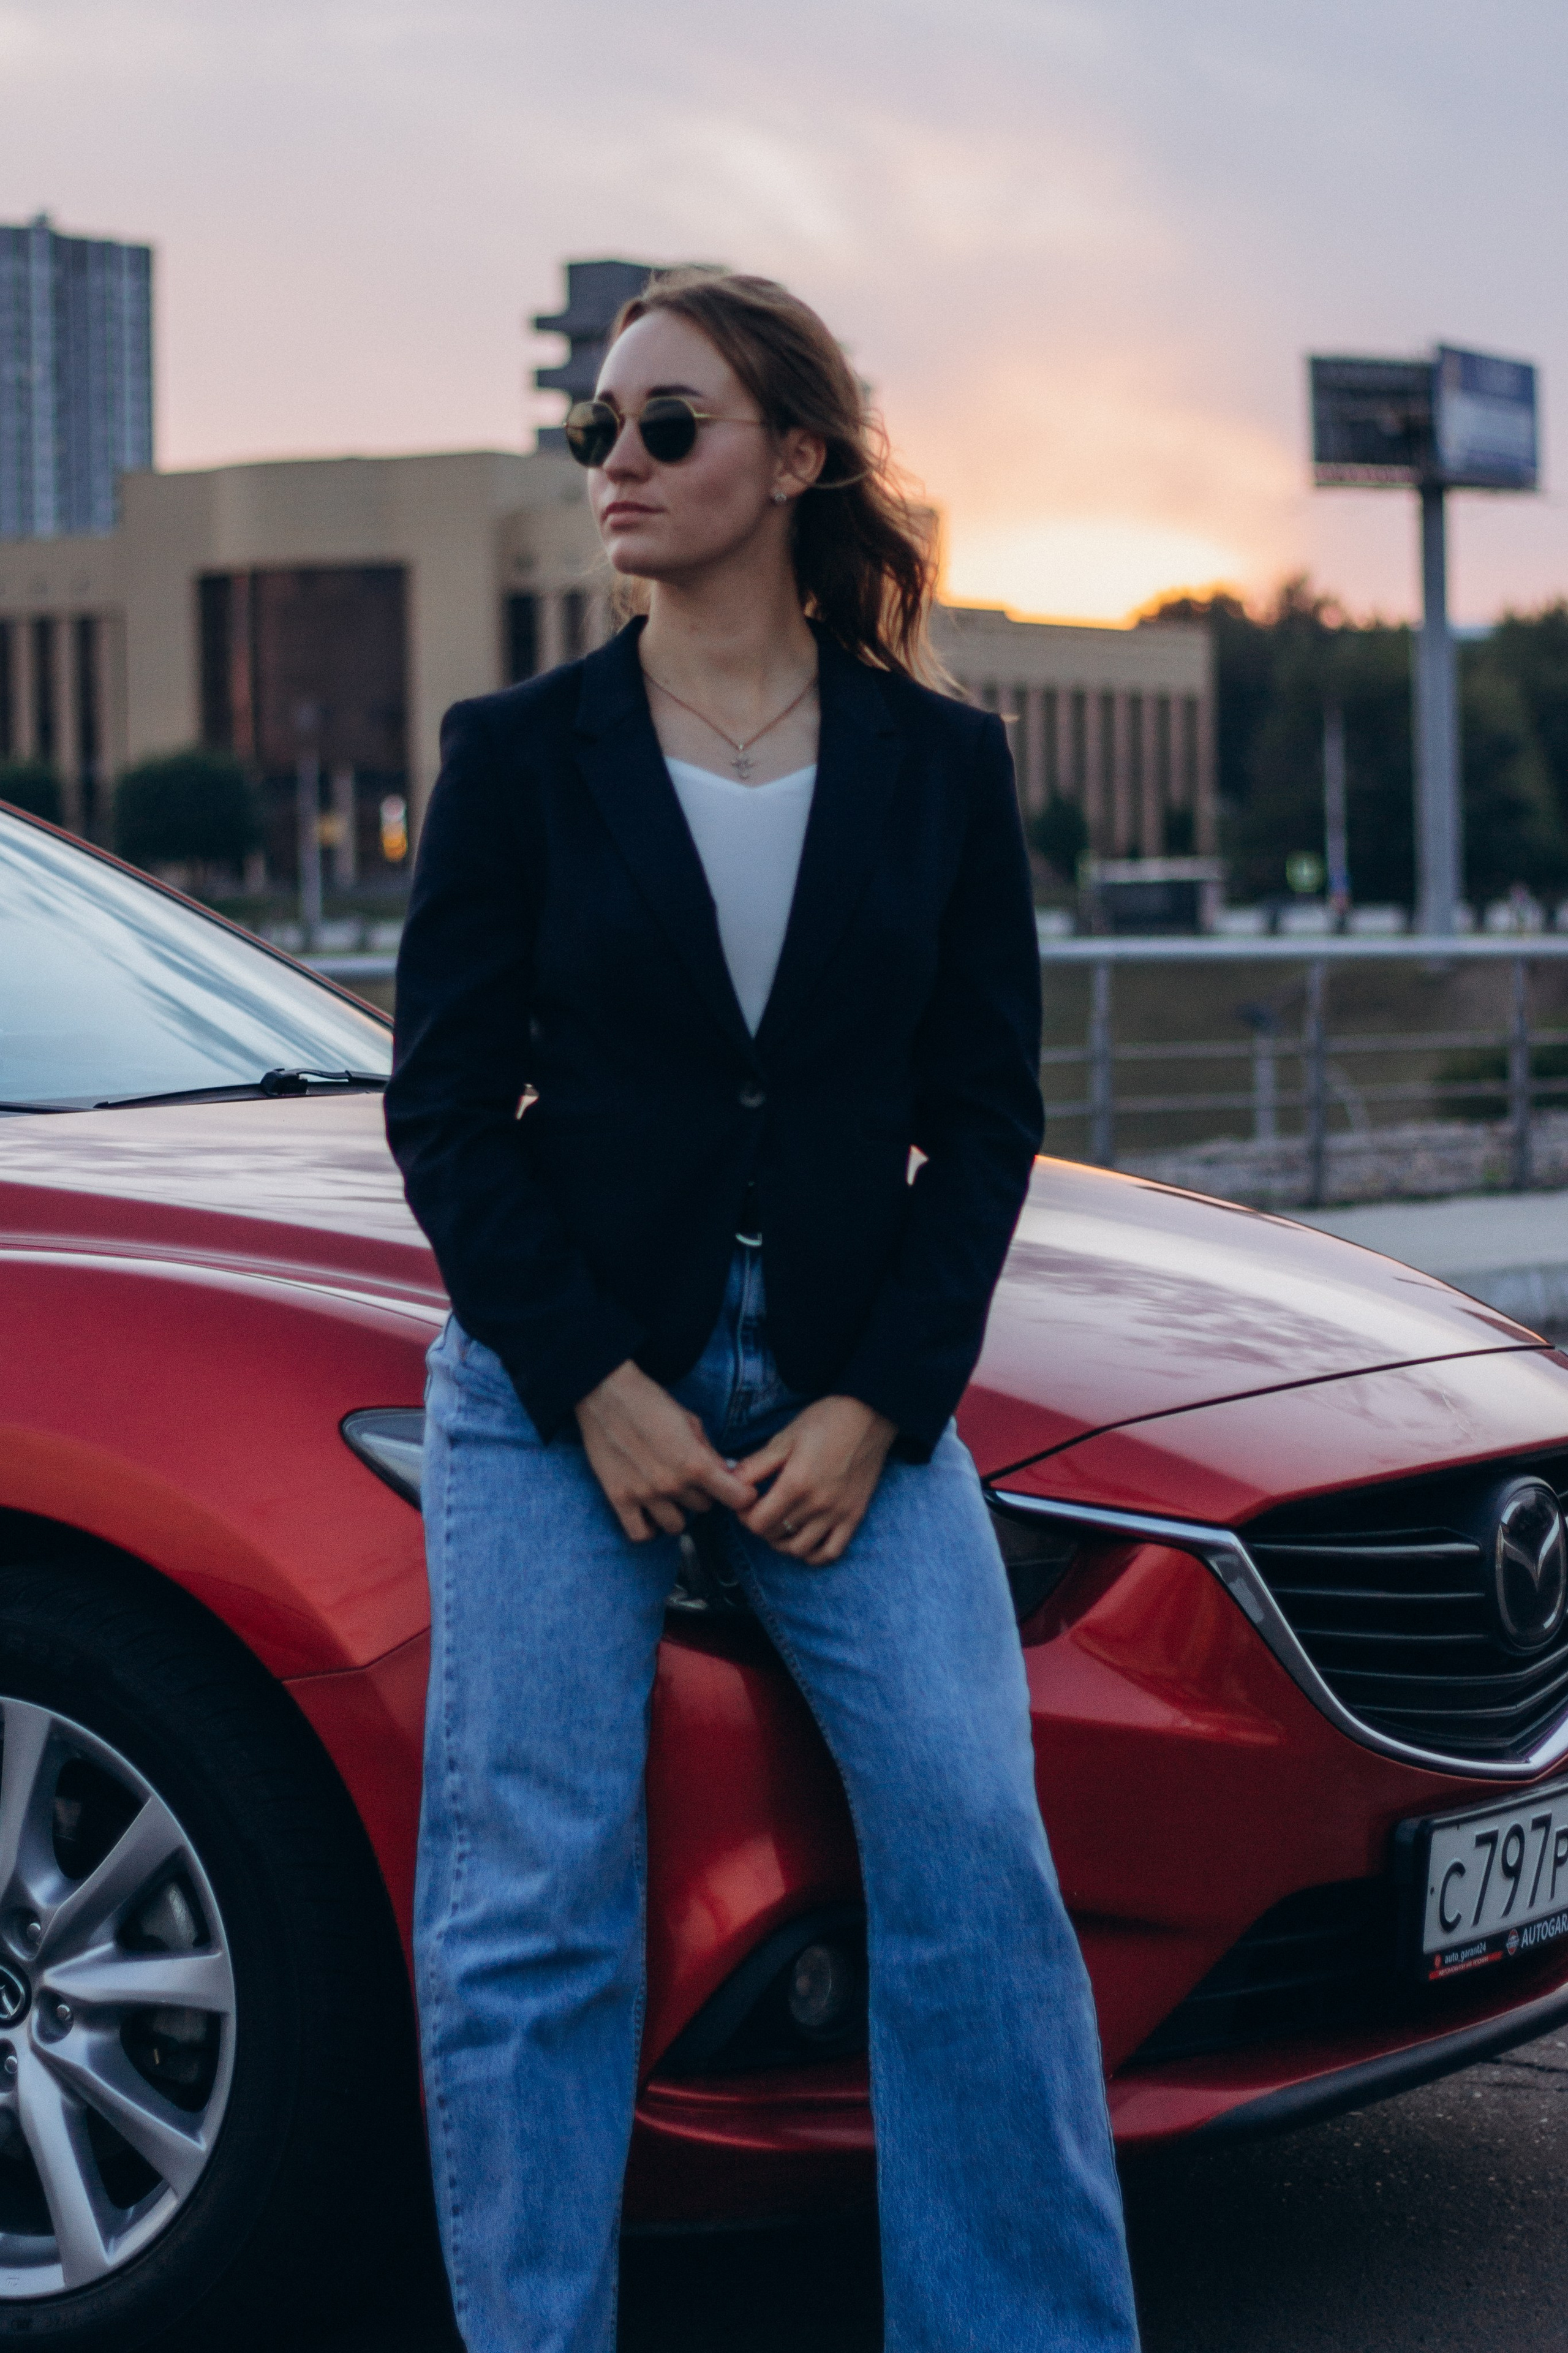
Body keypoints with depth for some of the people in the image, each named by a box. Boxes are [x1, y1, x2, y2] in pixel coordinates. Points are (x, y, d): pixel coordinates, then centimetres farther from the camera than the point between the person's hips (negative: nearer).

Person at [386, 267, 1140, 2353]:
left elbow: (984, 1113, 4)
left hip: (853, 1396, 1)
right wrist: (596, 1391, -9)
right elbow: (444, 1105, 0)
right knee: (532, 1906, -3)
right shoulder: (519, 752, 2)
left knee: (977, 1856, -7)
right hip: (557, 1392, -1)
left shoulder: (939, 767, 5)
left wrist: (875, 1408, -7)